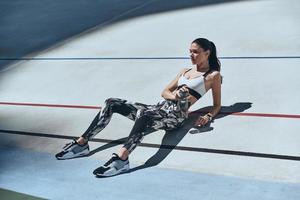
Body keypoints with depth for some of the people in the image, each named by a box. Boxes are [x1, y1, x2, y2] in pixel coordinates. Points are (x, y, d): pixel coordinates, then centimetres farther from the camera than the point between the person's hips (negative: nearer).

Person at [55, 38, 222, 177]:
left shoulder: (213, 75, 10)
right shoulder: (185, 71, 27)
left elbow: (217, 106, 11)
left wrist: (208, 116, -12)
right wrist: (175, 96, -2)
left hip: (175, 116, -7)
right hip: (160, 108, 8)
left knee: (144, 115, -42)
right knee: (111, 103, -9)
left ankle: (121, 159, -60)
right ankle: (82, 143, -11)